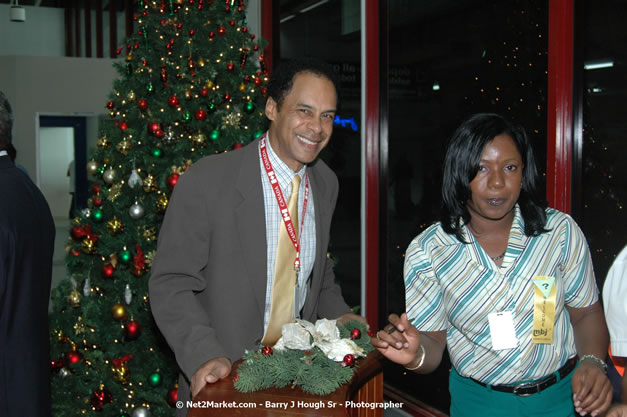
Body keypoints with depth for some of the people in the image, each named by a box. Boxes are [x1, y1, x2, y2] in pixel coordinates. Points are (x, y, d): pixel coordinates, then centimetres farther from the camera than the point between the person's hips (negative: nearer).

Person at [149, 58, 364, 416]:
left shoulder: (327, 183, 0)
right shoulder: (205, 181, -19)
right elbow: (171, 283, -16)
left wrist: (337, 314, 1)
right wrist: (204, 356, -27)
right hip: (224, 377, -5)